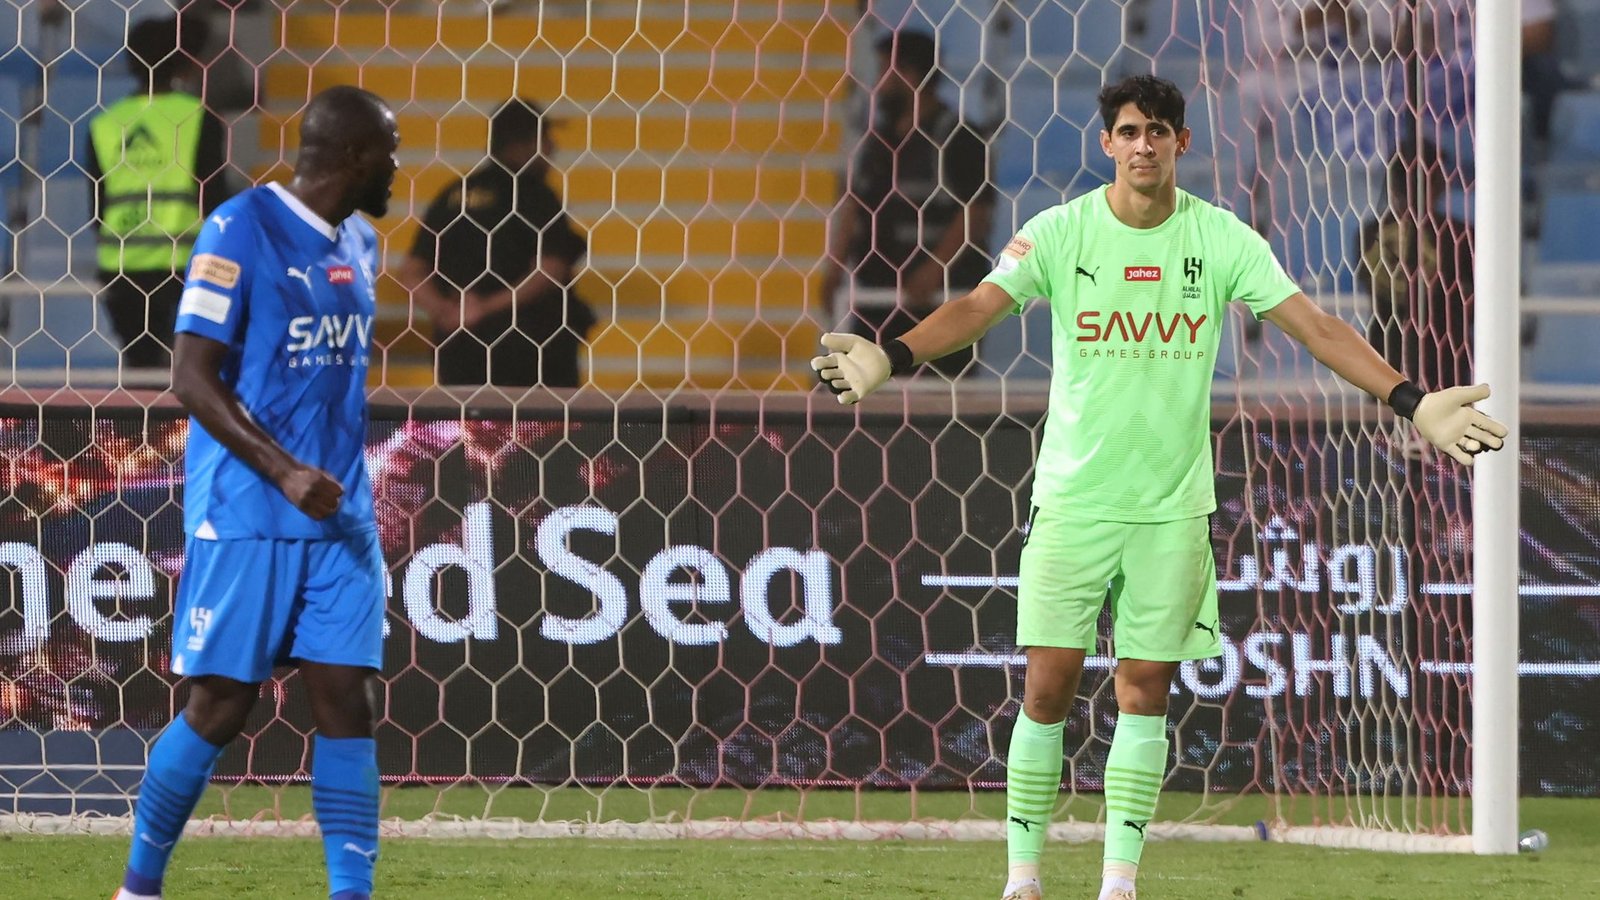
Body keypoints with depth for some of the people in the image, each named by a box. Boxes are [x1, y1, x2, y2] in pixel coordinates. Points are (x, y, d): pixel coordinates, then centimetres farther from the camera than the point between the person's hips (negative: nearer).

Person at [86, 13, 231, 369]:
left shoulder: (105, 124, 8)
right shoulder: (198, 118, -4)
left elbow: (97, 206, 10)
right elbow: (213, 197, -6)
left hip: (120, 269, 4)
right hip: (182, 265, -4)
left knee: (141, 363, 9)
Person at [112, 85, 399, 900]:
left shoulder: (358, 245, 12)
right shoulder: (241, 231, -12)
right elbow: (192, 377, -15)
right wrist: (285, 472, -22)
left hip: (340, 519, 6)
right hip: (246, 518, -6)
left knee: (346, 700, -3)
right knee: (219, 707, -1)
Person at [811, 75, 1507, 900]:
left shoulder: (1222, 240, -2)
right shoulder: (1060, 233, -5)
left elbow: (1314, 326, -6)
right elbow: (979, 307, -17)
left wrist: (1412, 401, -17)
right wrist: (888, 358, -36)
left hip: (1173, 505, 1)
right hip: (1072, 497, -1)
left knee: (1145, 689, 3)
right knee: (1048, 685, -3)